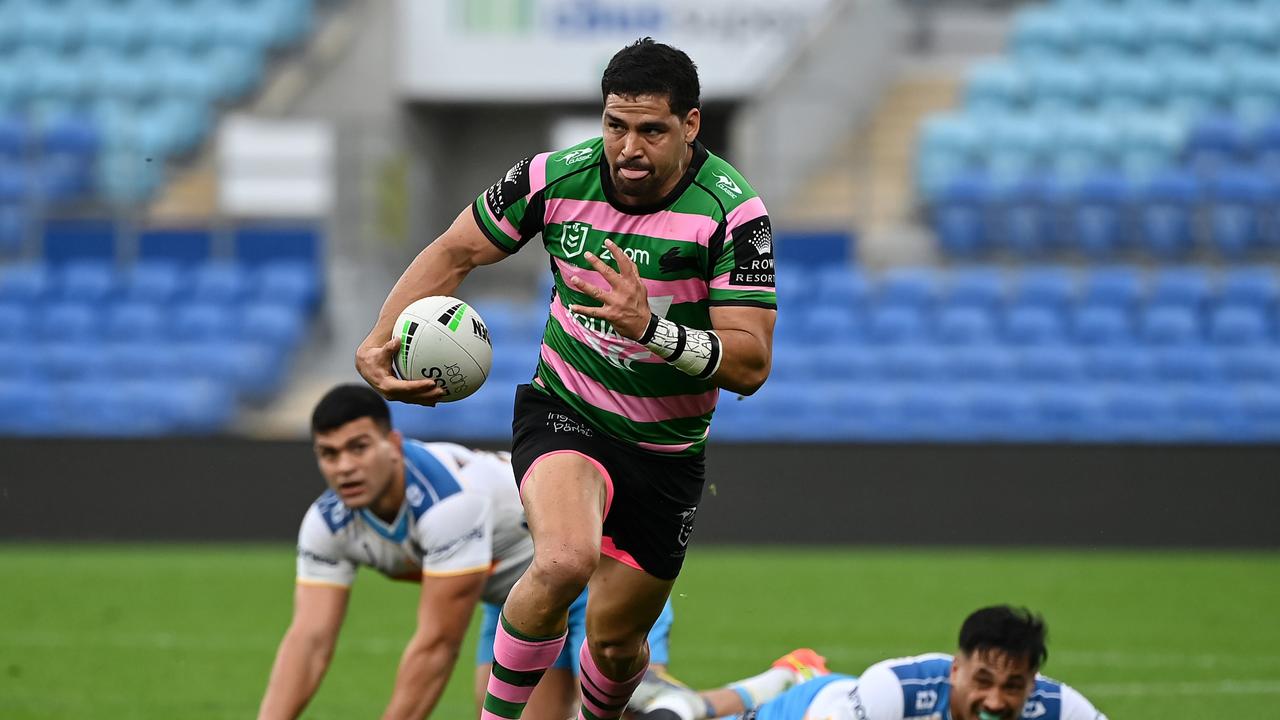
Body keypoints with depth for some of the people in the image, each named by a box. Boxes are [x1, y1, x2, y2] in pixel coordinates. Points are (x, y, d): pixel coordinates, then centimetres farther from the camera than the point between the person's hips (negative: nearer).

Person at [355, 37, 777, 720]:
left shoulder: (731, 212, -19)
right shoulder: (555, 178, -13)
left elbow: (750, 366, -21)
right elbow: (454, 253, 4)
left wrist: (651, 327, -38)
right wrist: (378, 343, -10)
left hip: (667, 452, 1)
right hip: (563, 414, -1)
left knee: (616, 641, 11)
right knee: (565, 561, -33)